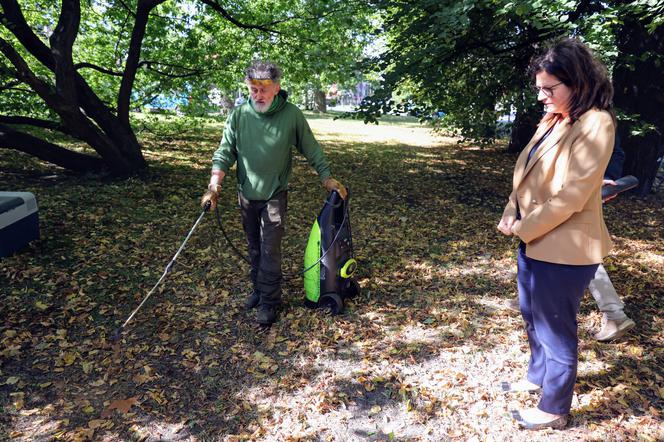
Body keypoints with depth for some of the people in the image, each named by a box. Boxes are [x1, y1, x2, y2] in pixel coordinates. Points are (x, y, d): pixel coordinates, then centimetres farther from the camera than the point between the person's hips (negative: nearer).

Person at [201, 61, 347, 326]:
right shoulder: (239, 115, -6)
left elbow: (312, 150, 0)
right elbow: (225, 152, -6)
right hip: (247, 195, 3)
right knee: (254, 248, 17)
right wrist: (214, 186, -17)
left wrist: (327, 178, -1)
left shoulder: (292, 115, -10)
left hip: (274, 196, -3)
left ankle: (269, 302, 11)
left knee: (270, 250, -3)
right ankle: (258, 289, 35)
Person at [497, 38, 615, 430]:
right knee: (532, 316, 24)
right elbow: (526, 173, 11)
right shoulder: (552, 119, 10)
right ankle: (538, 376, 47)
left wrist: (524, 228, -14)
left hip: (563, 248, -9)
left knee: (555, 329, 6)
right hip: (533, 241, 9)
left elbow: (572, 195, -22)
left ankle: (555, 409, 27)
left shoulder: (595, 124, -17)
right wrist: (511, 216, -2)